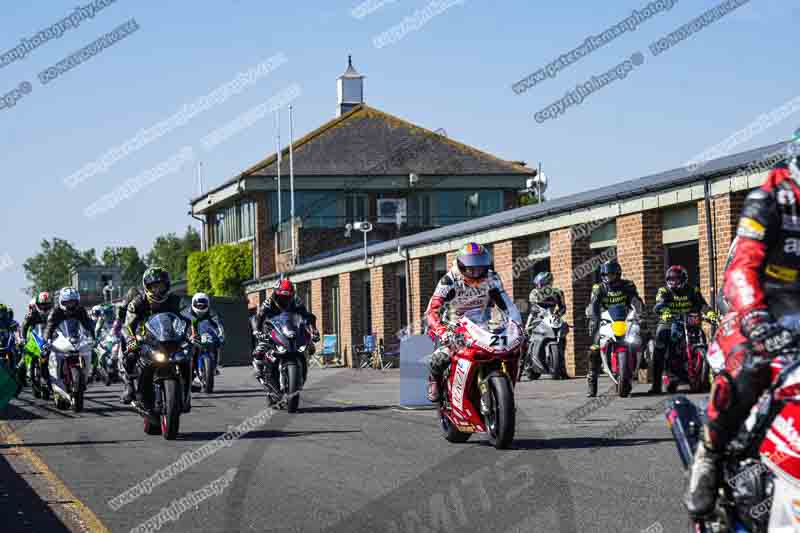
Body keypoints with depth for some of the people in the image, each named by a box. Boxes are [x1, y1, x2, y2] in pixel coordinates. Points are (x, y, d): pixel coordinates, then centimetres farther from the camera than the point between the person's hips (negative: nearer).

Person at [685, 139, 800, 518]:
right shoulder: (769, 201, -8)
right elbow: (742, 266, -21)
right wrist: (754, 317, -40)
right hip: (762, 306, -6)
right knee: (748, 372, -32)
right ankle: (709, 458, -14)